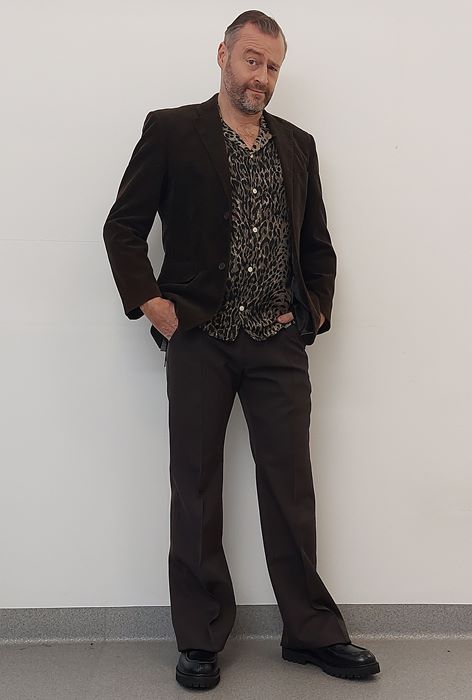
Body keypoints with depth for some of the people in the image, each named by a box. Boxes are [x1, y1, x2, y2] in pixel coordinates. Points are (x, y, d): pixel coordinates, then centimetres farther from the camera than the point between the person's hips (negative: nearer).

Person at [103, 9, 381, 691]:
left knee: (291, 489, 6)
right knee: (196, 491, 6)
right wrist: (150, 303, -8)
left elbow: (318, 244, 19)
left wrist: (315, 311, 6)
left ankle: (312, 631, 21)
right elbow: (123, 226, 3)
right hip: (199, 342, -2)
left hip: (278, 346, 3)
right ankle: (201, 638, 21)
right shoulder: (170, 131, 3)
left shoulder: (297, 145, 14)